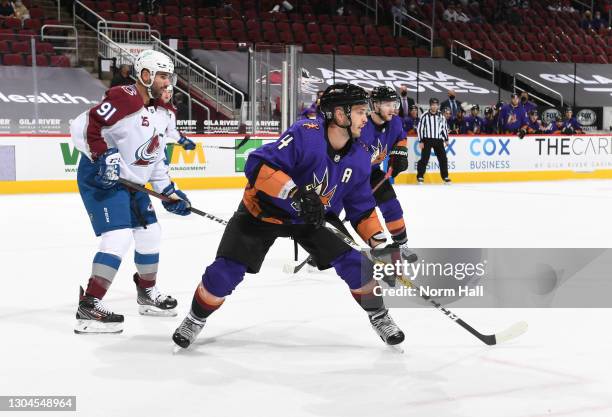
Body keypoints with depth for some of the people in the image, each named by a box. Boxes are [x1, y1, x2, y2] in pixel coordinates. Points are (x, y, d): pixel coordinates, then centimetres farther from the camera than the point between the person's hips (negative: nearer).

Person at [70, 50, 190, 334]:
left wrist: (169, 192, 12)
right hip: (100, 179, -10)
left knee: (150, 234, 15)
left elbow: (155, 158, 19)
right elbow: (82, 127, -25)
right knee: (119, 237, -20)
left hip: (132, 183, 10)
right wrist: (103, 156, -31)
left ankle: (147, 293, 36)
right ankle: (89, 307, -17)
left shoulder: (159, 114, 11)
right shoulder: (123, 98, -19)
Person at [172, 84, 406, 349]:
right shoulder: (305, 135, -31)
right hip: (262, 210, -4)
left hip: (311, 218, 5)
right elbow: (257, 165, -37)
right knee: (227, 271, -11)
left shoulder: (359, 158, -11)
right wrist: (295, 193, -46)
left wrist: (379, 242, -9)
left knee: (354, 262, -9)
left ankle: (379, 316, 15)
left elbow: (362, 207, 2)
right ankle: (196, 318, 16)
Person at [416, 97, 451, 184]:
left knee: (443, 158, 2)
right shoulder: (425, 116, -5)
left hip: (438, 140, 4)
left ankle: (445, 176, 11)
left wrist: (446, 139, 12)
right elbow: (419, 128, -5)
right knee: (424, 158, -8)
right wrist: (421, 141, -9)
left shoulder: (441, 117, 8)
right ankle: (420, 176, -1)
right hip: (427, 140, -4)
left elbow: (444, 128, 17)